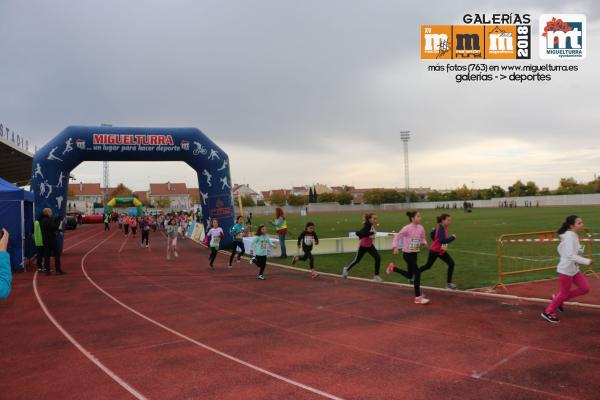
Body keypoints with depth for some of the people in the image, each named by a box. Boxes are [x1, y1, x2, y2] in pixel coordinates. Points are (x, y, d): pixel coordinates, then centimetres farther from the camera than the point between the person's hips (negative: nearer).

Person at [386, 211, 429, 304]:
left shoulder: (421, 228, 0)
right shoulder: (407, 228, -17)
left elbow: (422, 238, 13)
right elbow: (397, 236, -10)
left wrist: (424, 243, -10)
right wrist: (395, 247, -20)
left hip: (415, 253, 7)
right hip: (407, 254, -7)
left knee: (409, 275, 18)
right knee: (417, 273, -14)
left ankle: (393, 267, 41)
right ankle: (418, 297, -6)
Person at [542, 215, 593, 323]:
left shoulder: (574, 236, 7)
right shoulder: (570, 237, -22)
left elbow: (560, 248, 16)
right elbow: (571, 255, -29)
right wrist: (587, 261, -27)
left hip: (574, 269, 9)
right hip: (566, 270, -9)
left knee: (585, 288, 9)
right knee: (564, 293, 4)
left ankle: (558, 299, 21)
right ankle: (548, 312, 21)